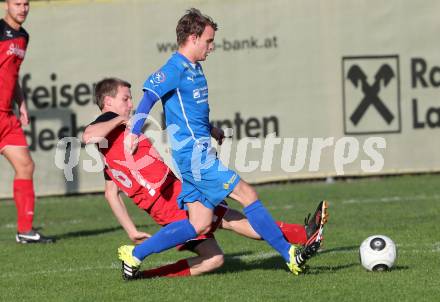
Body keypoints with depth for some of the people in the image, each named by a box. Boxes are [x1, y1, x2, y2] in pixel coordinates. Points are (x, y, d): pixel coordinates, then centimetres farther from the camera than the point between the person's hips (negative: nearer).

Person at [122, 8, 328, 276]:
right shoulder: (175, 69, -12)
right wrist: (134, 133, -26)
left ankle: (134, 254, 6)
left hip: (197, 156, 10)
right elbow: (149, 96, -19)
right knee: (247, 194, -9)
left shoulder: (194, 69, 17)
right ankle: (291, 255, -4)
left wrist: (211, 130, 24)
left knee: (200, 225, 4)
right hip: (194, 156, -10)